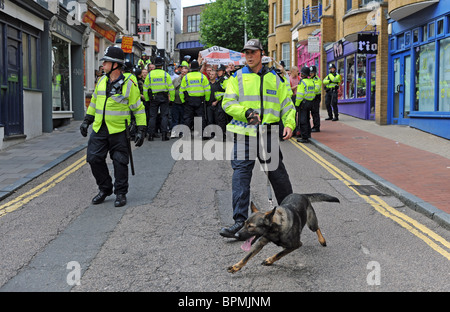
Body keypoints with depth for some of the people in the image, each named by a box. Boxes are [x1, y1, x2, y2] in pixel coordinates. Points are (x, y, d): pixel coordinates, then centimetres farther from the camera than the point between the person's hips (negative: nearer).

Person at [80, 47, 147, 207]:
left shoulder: (129, 85, -8)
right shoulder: (101, 81, 8)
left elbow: (139, 108, -5)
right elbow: (94, 101, 21)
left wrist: (141, 130, -9)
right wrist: (87, 120, 18)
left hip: (118, 131, -5)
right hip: (99, 129, 5)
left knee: (120, 163, 1)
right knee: (94, 159, 4)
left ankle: (120, 193, 17)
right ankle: (105, 189, 22)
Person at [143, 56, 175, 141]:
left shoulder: (149, 74, 3)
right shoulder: (165, 74, -1)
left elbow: (145, 88, 5)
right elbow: (171, 87, -2)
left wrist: (147, 99, 12)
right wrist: (172, 98, 4)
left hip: (153, 97, 1)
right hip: (163, 97, -1)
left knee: (152, 116, 6)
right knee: (164, 116, 3)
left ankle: (151, 135, 5)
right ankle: (164, 134, -2)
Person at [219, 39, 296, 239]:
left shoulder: (274, 78, 11)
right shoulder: (237, 77, 5)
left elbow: (286, 104, 14)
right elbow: (227, 103, -4)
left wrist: (289, 124, -2)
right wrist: (246, 112, -20)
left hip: (269, 134, 2)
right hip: (244, 134, -2)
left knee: (278, 175, 10)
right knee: (240, 176, -6)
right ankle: (240, 221, -2)